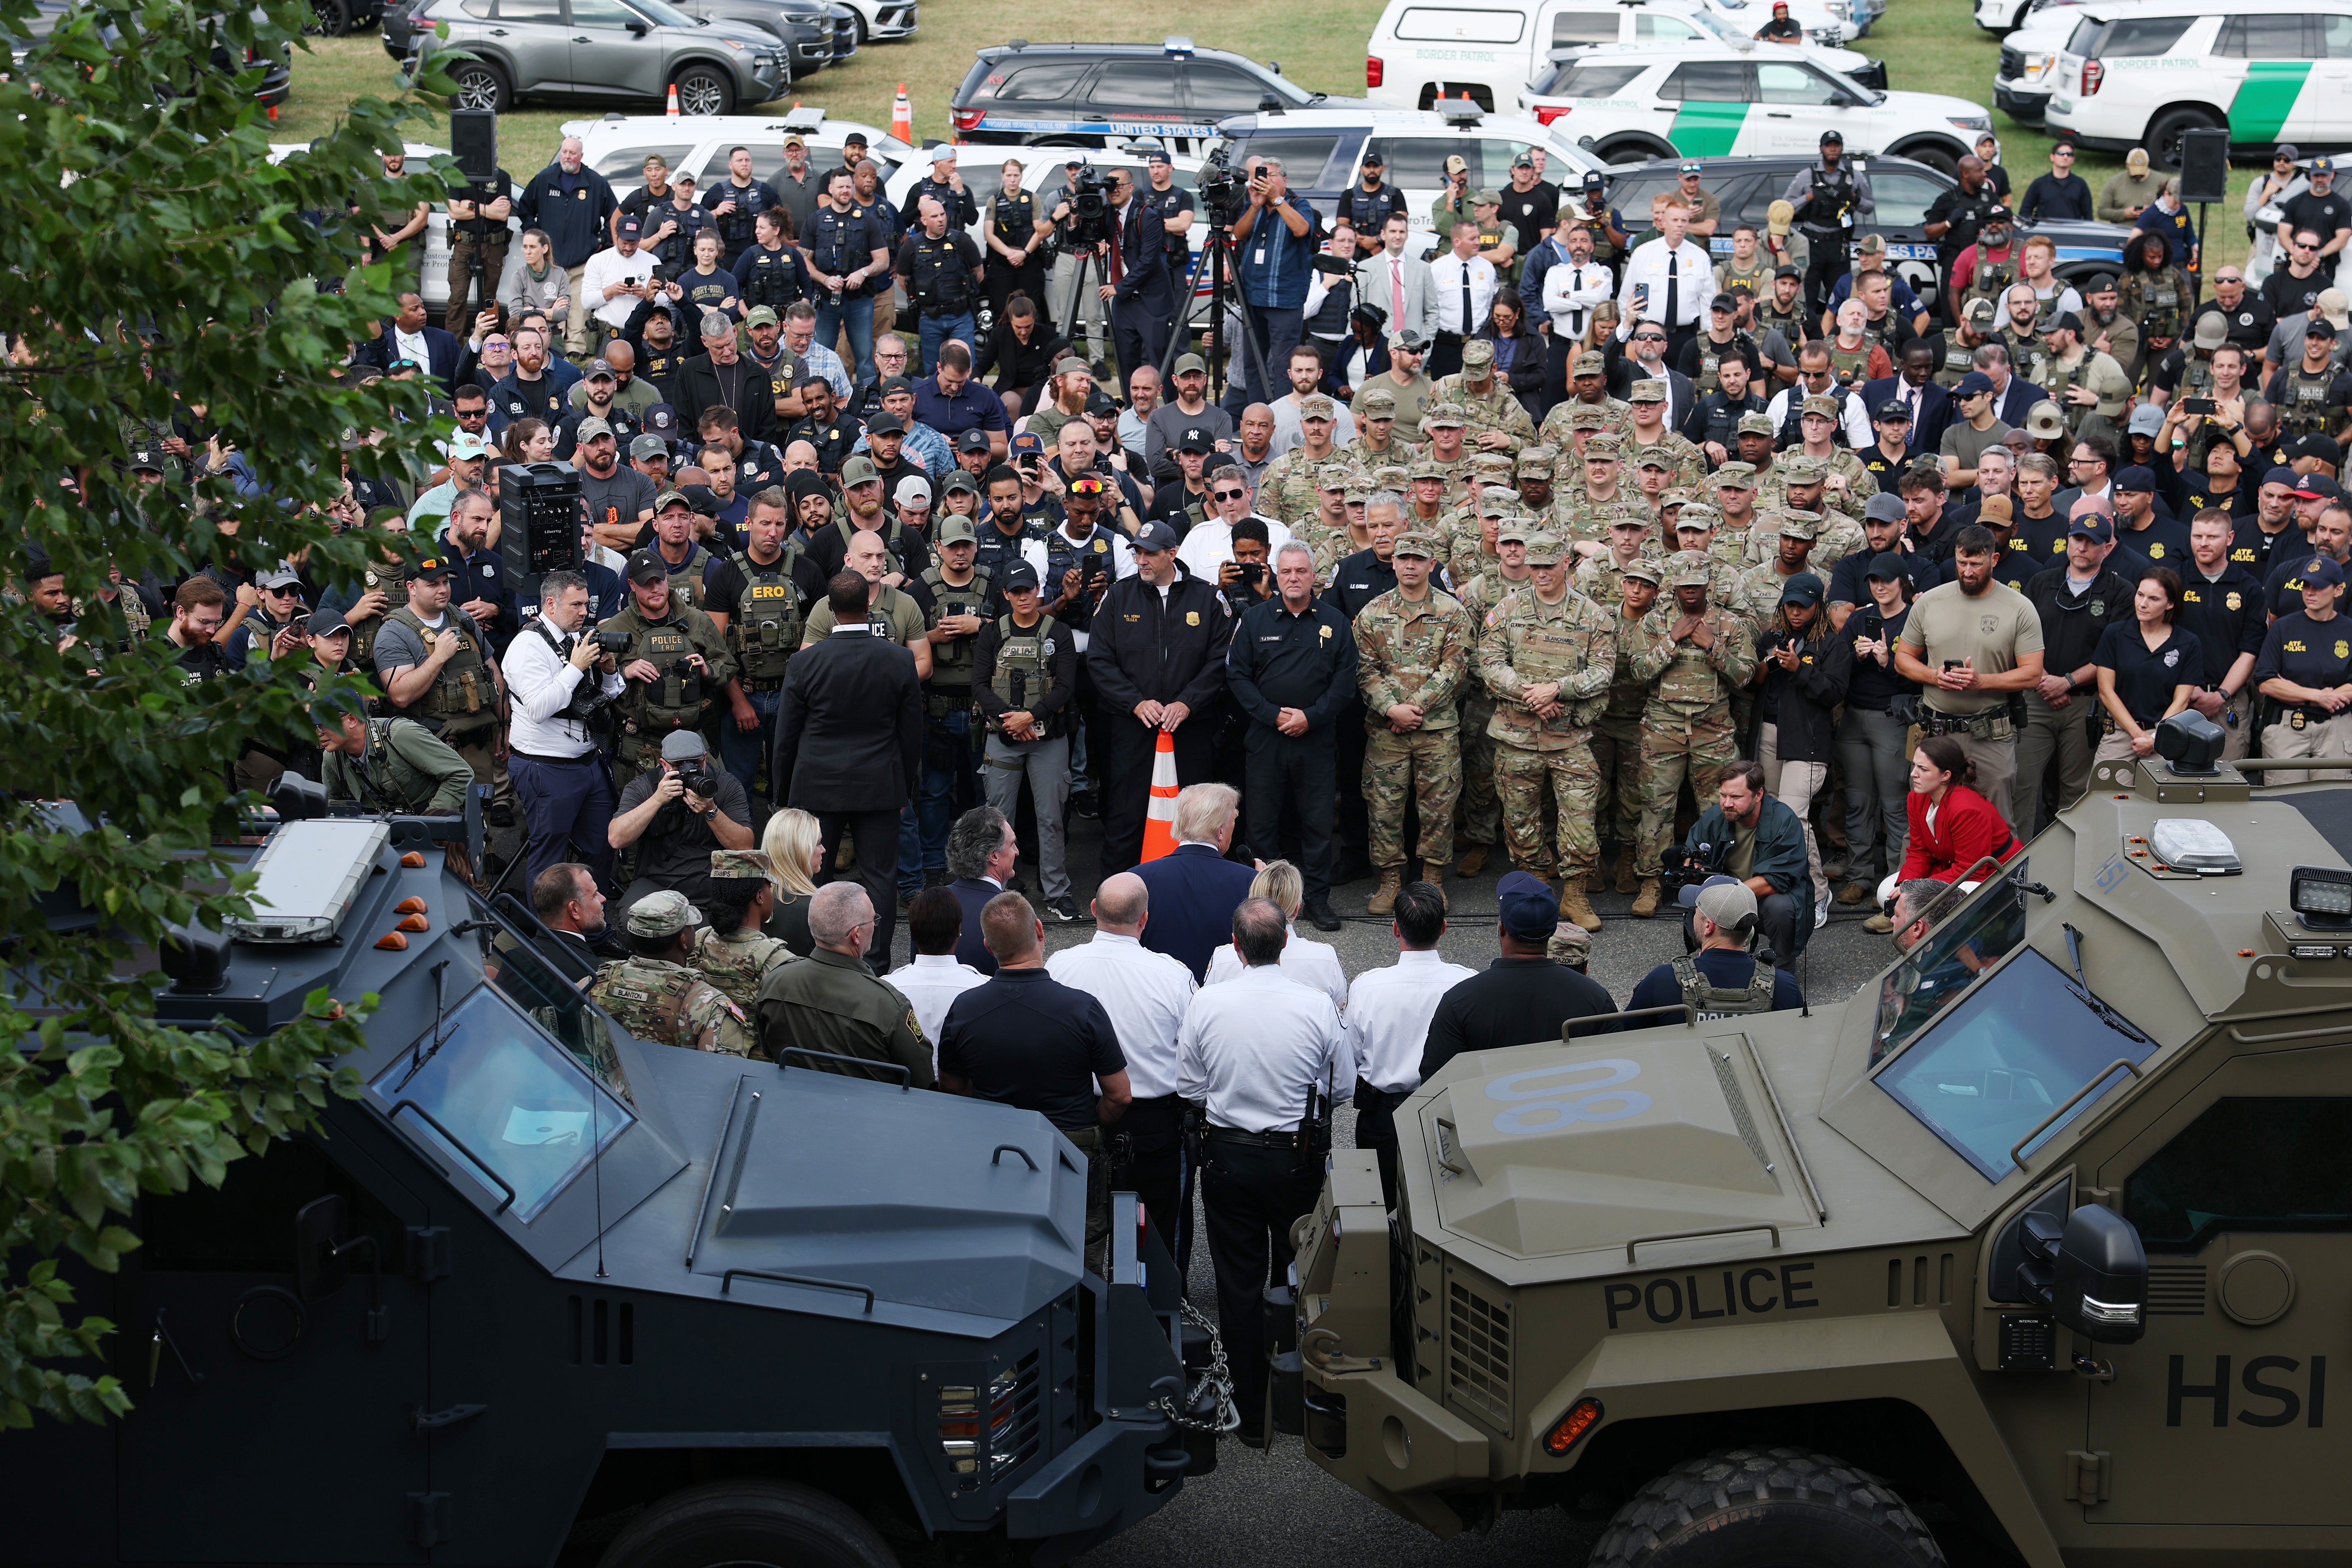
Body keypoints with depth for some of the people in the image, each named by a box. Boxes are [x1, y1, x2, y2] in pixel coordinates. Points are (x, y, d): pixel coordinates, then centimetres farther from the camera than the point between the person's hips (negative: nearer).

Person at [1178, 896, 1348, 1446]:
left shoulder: (1206, 1003, -12)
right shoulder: (1317, 1006, -14)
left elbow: (1189, 1087, -3)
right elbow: (1341, 1087, -2)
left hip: (1228, 1154, 0)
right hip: (1298, 1158, 0)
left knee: (1239, 1284, 9)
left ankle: (1251, 1414, 14)